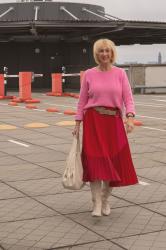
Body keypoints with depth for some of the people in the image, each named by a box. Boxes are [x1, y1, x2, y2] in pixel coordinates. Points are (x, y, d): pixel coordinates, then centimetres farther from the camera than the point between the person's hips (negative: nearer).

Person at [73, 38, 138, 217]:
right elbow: (82, 100, 6)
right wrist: (77, 124, 2)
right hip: (93, 121, -1)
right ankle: (96, 204, -1)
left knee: (114, 161, 5)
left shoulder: (120, 73, 3)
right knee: (95, 161, -8)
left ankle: (105, 200, 25)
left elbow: (128, 98, -2)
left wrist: (130, 117, -18)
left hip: (114, 121, 1)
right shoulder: (89, 74, 3)